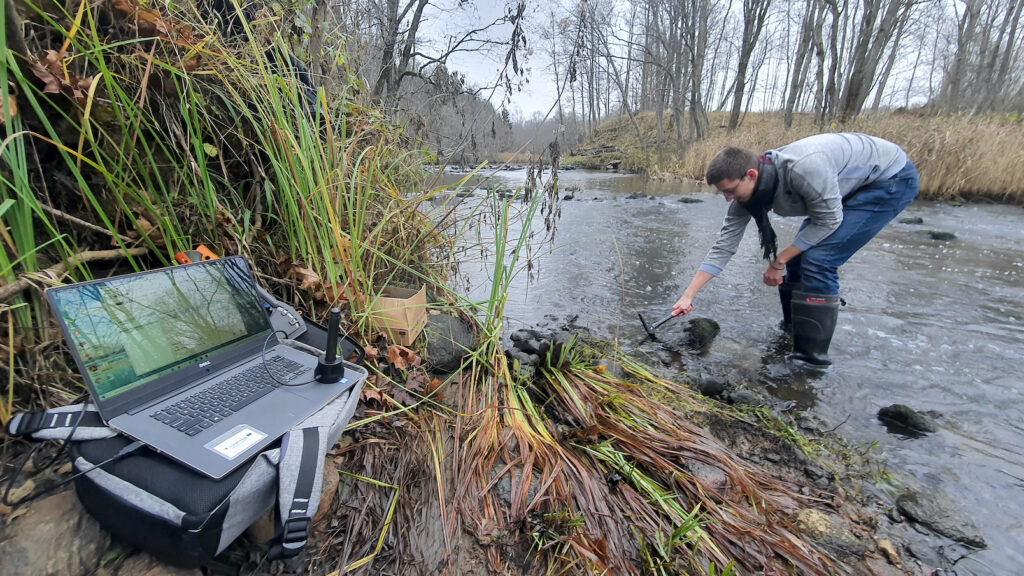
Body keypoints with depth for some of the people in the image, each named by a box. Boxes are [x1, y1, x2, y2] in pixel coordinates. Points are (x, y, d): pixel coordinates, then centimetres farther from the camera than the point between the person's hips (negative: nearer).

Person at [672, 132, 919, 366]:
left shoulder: (802, 167, -38)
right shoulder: (745, 190, -15)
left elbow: (828, 220, -24)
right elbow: (723, 247, -14)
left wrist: (778, 261, -20)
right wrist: (688, 296, -16)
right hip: (850, 186, 7)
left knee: (817, 261, -19)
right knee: (799, 256, 1)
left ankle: (811, 356, -10)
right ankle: (794, 327, 23)